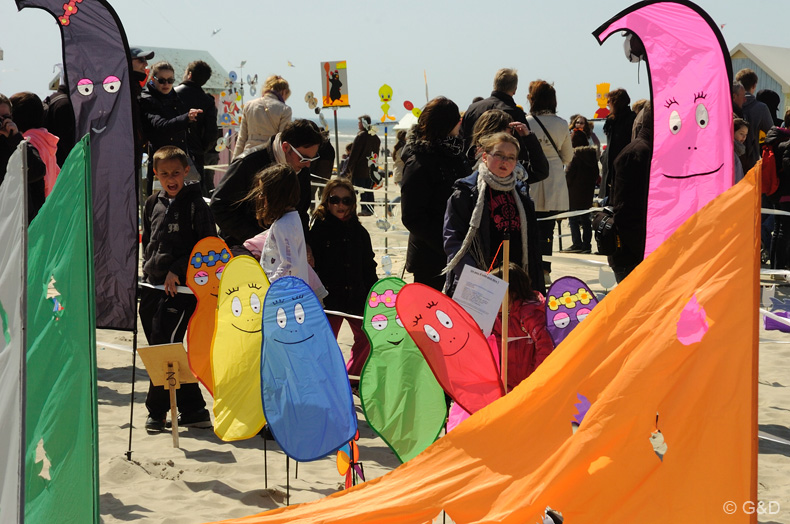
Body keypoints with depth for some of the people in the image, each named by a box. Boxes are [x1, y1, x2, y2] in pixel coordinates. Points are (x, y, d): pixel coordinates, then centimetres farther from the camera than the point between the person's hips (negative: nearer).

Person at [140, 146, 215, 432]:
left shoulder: (195, 204, -6)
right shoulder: (153, 203, 13)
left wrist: (178, 271, -14)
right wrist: (148, 268, 12)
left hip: (182, 287, -7)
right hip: (152, 285, 7)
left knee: (165, 344, -10)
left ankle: (157, 410, 5)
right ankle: (193, 410, 15)